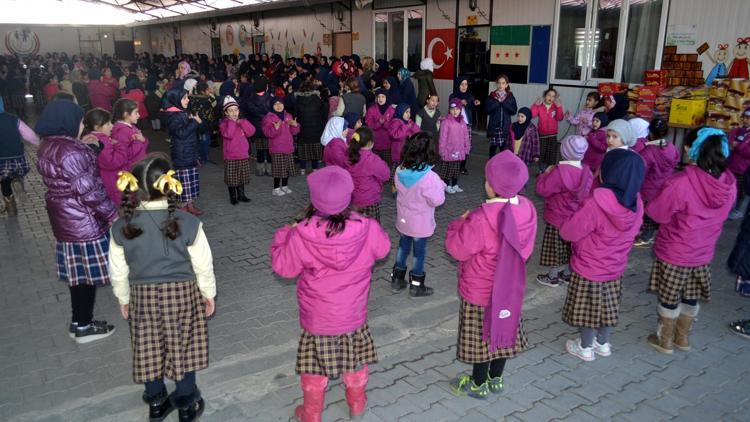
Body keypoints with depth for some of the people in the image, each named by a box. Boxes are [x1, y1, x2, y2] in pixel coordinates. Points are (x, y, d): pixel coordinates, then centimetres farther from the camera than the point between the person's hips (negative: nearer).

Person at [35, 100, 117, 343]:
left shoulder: (48, 146, 7)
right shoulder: (70, 151, -23)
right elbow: (88, 189, -23)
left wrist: (86, 147, 16)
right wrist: (112, 214, -15)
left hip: (64, 216, 9)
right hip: (82, 219, -9)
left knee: (77, 270, 18)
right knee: (87, 271, 4)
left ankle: (79, 321, 29)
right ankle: (83, 327, 16)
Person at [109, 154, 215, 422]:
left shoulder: (121, 228, -13)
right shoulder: (188, 224, -20)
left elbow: (118, 272, -1)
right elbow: (203, 266, -11)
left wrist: (124, 299, 15)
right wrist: (209, 294, 6)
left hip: (143, 296, 2)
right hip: (183, 293, -2)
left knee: (149, 350, 19)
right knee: (183, 349, 14)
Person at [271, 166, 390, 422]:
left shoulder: (300, 236, -26)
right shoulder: (367, 229, -23)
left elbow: (283, 267, -9)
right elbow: (383, 249, 0)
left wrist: (282, 236, 7)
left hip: (317, 320, -1)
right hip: (354, 316, 1)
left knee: (315, 366, 21)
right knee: (356, 359, 26)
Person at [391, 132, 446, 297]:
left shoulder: (400, 170, -11)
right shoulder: (429, 177, -29)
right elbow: (437, 200, -20)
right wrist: (440, 186, -5)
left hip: (403, 219, 5)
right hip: (420, 222, -5)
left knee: (403, 247, 21)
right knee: (419, 252, 11)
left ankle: (397, 280, 32)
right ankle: (416, 286, 23)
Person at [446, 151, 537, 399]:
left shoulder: (481, 219, -32)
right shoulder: (527, 209, -11)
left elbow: (457, 249, -20)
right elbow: (525, 248, 4)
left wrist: (461, 222, -4)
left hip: (480, 290, -6)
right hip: (510, 286, 6)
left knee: (480, 334, 13)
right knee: (501, 329, 23)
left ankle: (479, 385, 33)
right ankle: (496, 379, 43)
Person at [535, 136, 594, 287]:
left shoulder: (560, 172, -27)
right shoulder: (586, 172, -6)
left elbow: (542, 190, -19)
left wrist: (546, 173, -3)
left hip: (558, 218, -6)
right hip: (576, 218, 6)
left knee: (556, 248, 10)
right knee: (569, 247, 20)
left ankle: (552, 277, 24)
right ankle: (567, 274, 34)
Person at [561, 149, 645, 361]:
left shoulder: (595, 204, -32)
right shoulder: (636, 203, -12)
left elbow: (568, 233, -22)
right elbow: (633, 232, 5)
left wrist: (576, 217, -3)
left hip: (589, 270, -5)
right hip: (616, 268, 6)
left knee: (588, 309, 15)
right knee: (608, 307, 24)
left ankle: (586, 348, 33)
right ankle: (603, 344, 43)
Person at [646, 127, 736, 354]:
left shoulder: (680, 183, -29)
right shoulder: (729, 184, -11)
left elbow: (658, 214, -16)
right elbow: (721, 215, 6)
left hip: (674, 253, -5)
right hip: (703, 253, 5)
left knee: (669, 298, 14)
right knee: (691, 298, 22)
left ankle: (665, 340, 30)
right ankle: (683, 338, 40)